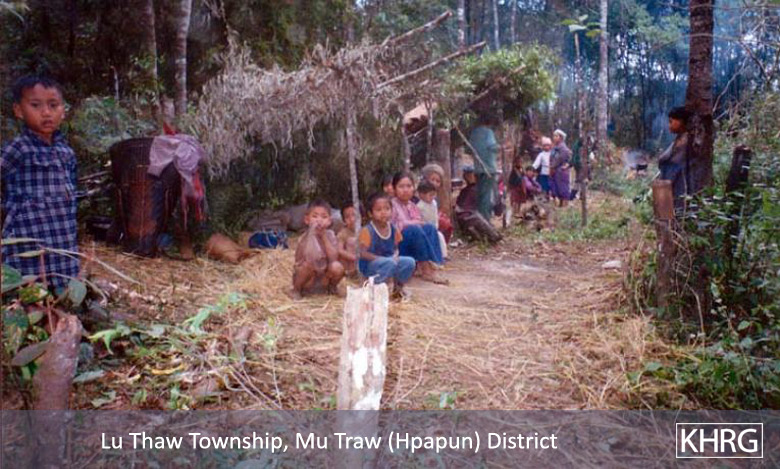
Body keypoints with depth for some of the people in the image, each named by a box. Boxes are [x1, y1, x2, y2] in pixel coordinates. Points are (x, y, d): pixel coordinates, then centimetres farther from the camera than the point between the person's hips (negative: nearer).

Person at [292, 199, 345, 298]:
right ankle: (296, 289, -4)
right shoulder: (305, 238, -16)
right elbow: (299, 261, -31)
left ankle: (332, 287, 7)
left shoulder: (330, 235, -8)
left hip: (324, 279, 2)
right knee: (308, 265, -32)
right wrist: (311, 235, -33)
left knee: (337, 267, -26)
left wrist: (323, 236, -25)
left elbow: (333, 258, -20)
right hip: (307, 282, -2)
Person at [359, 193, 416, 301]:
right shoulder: (367, 231, -17)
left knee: (410, 262, -16)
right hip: (369, 265, -6)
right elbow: (363, 253, -21)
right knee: (390, 263, -36)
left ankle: (397, 286, 8)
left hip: (390, 260, 6)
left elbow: (395, 248, 10)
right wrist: (381, 259, -27)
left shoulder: (393, 229, 1)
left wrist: (395, 256, -13)